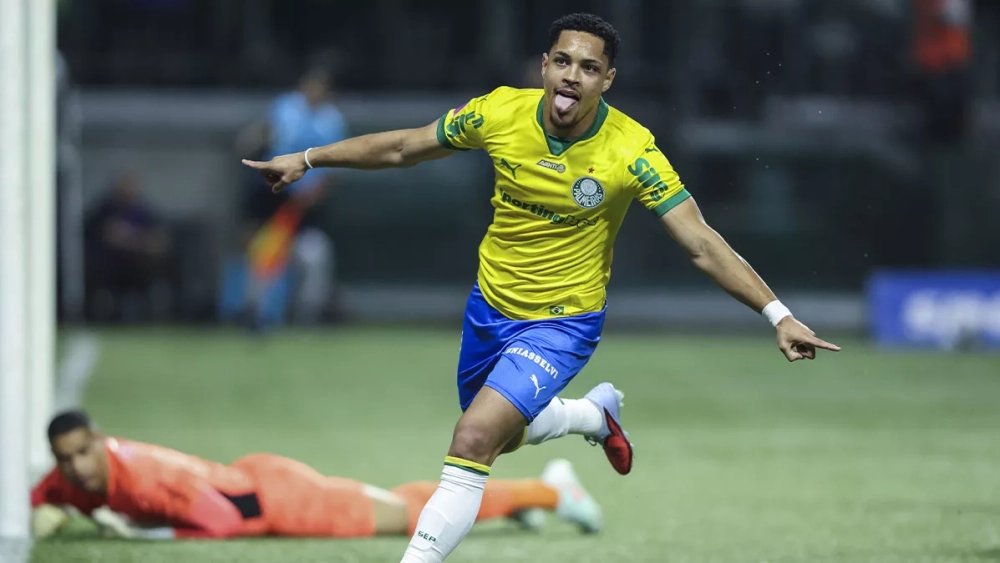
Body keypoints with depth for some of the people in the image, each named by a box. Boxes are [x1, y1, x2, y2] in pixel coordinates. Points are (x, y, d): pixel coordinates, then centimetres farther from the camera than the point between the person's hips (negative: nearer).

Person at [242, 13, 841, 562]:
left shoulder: (630, 150, -23)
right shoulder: (501, 112, -14)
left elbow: (703, 245, -22)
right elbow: (402, 147, 2)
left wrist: (778, 314, -29)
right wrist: (305, 160, 3)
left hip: (562, 324, -5)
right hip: (491, 306, 5)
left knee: (474, 439, -23)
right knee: (499, 439, 25)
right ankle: (596, 413, 54)